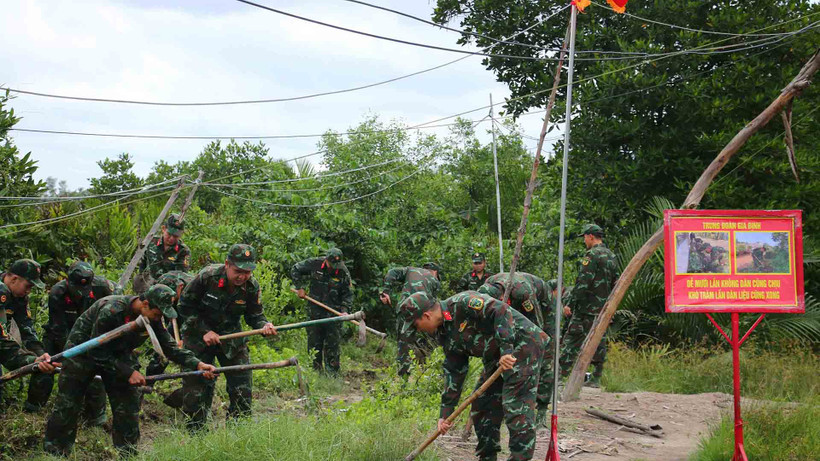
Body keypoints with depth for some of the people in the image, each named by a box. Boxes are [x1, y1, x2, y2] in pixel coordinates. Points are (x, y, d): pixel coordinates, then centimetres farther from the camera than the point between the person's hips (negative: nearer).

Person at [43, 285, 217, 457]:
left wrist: (198, 365, -23)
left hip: (117, 355, 6)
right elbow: (96, 352, -29)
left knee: (128, 406, -3)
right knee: (67, 406, -2)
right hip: (82, 351, -6)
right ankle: (54, 453, 10)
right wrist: (128, 373, -30)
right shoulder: (111, 311, -36)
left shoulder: (153, 319, -15)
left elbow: (170, 347, -9)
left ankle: (128, 454, 6)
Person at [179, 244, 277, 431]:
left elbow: (255, 316, -1)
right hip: (199, 336, -3)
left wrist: (264, 326, -25)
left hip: (232, 338, 3)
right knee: (196, 389, -5)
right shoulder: (206, 277, -22)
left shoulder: (252, 286, -12)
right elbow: (185, 307, -12)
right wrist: (204, 331, -17)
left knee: (242, 388, -1)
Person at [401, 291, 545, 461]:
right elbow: (454, 371, 12)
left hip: (523, 344, -10)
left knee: (517, 407, -14)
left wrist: (506, 350, -32)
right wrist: (445, 413, 10)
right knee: (482, 406, 11)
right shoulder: (444, 334, 9)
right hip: (497, 357, 10)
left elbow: (501, 312, -27)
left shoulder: (462, 303, -20)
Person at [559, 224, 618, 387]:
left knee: (572, 339, -6)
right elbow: (615, 283, 19)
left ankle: (562, 374, -10)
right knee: (599, 341, 11)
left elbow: (582, 283, -19)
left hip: (587, 308, -8)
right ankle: (596, 378, 12)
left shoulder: (592, 255, -13)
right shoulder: (612, 256, 15)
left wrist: (570, 303, -15)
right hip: (605, 309, 8)